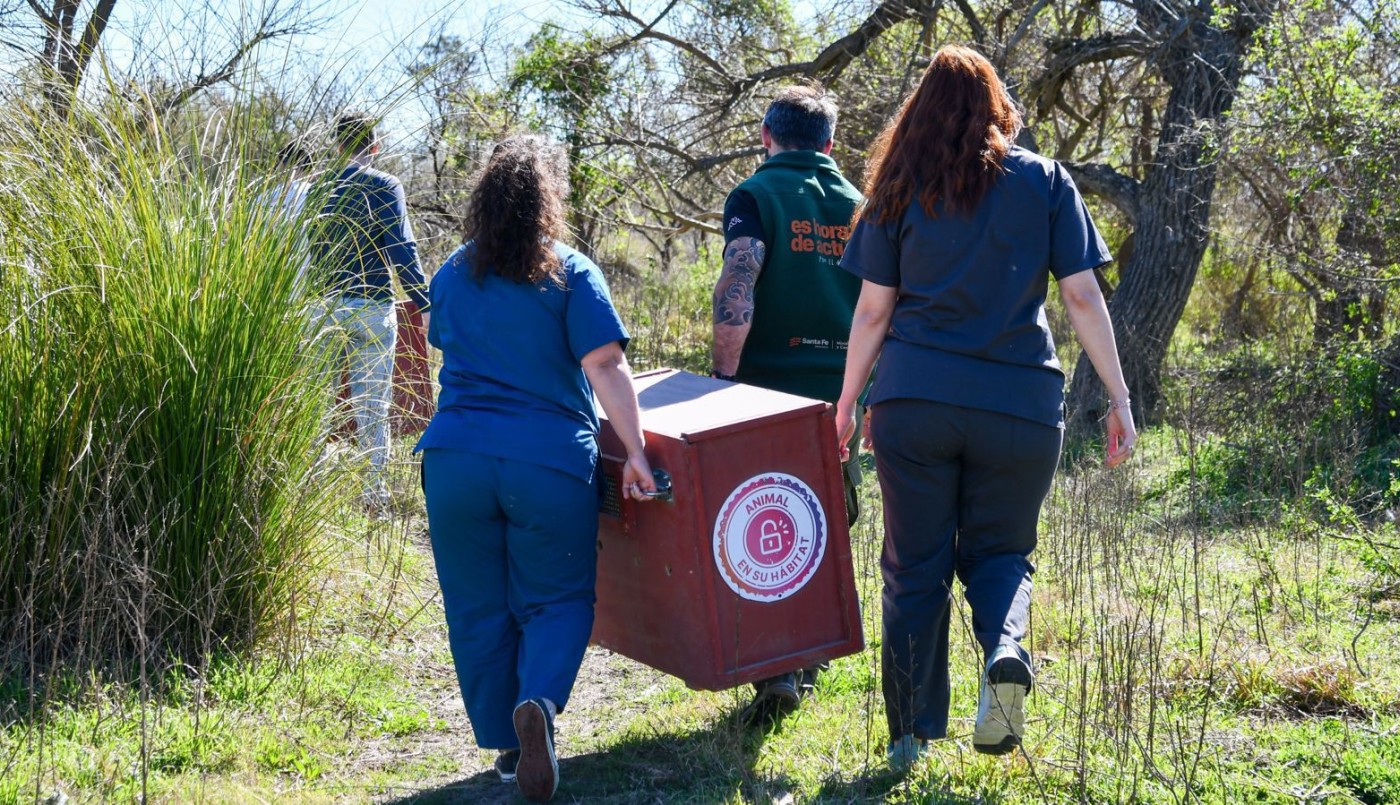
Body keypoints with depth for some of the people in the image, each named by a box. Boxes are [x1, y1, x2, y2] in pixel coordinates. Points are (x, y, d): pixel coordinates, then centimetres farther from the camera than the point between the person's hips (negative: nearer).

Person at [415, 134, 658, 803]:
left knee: (478, 610, 12)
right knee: (557, 600, 10)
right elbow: (604, 367, -10)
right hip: (552, 463, -3)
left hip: (456, 459, 3)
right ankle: (538, 702, -16)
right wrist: (635, 451, -10)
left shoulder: (451, 277, 13)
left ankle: (507, 746, 17)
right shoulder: (572, 275, 0)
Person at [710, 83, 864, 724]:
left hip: (766, 389, -4)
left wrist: (720, 379, -14)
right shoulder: (859, 207, 12)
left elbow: (737, 292, -18)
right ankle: (806, 666, 23)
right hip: (838, 396, 4)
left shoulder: (756, 196, -3)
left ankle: (773, 673, -9)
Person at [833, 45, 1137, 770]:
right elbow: (1083, 296, 1)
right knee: (997, 549, 17)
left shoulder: (899, 192, 7)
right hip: (1020, 404, 0)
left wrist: (847, 403, 15)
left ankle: (909, 736, 11)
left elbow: (873, 310, 6)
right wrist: (1117, 396, 5)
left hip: (913, 400, 0)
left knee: (914, 567, 10)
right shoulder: (1044, 181, 5)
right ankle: (1005, 653, -14)